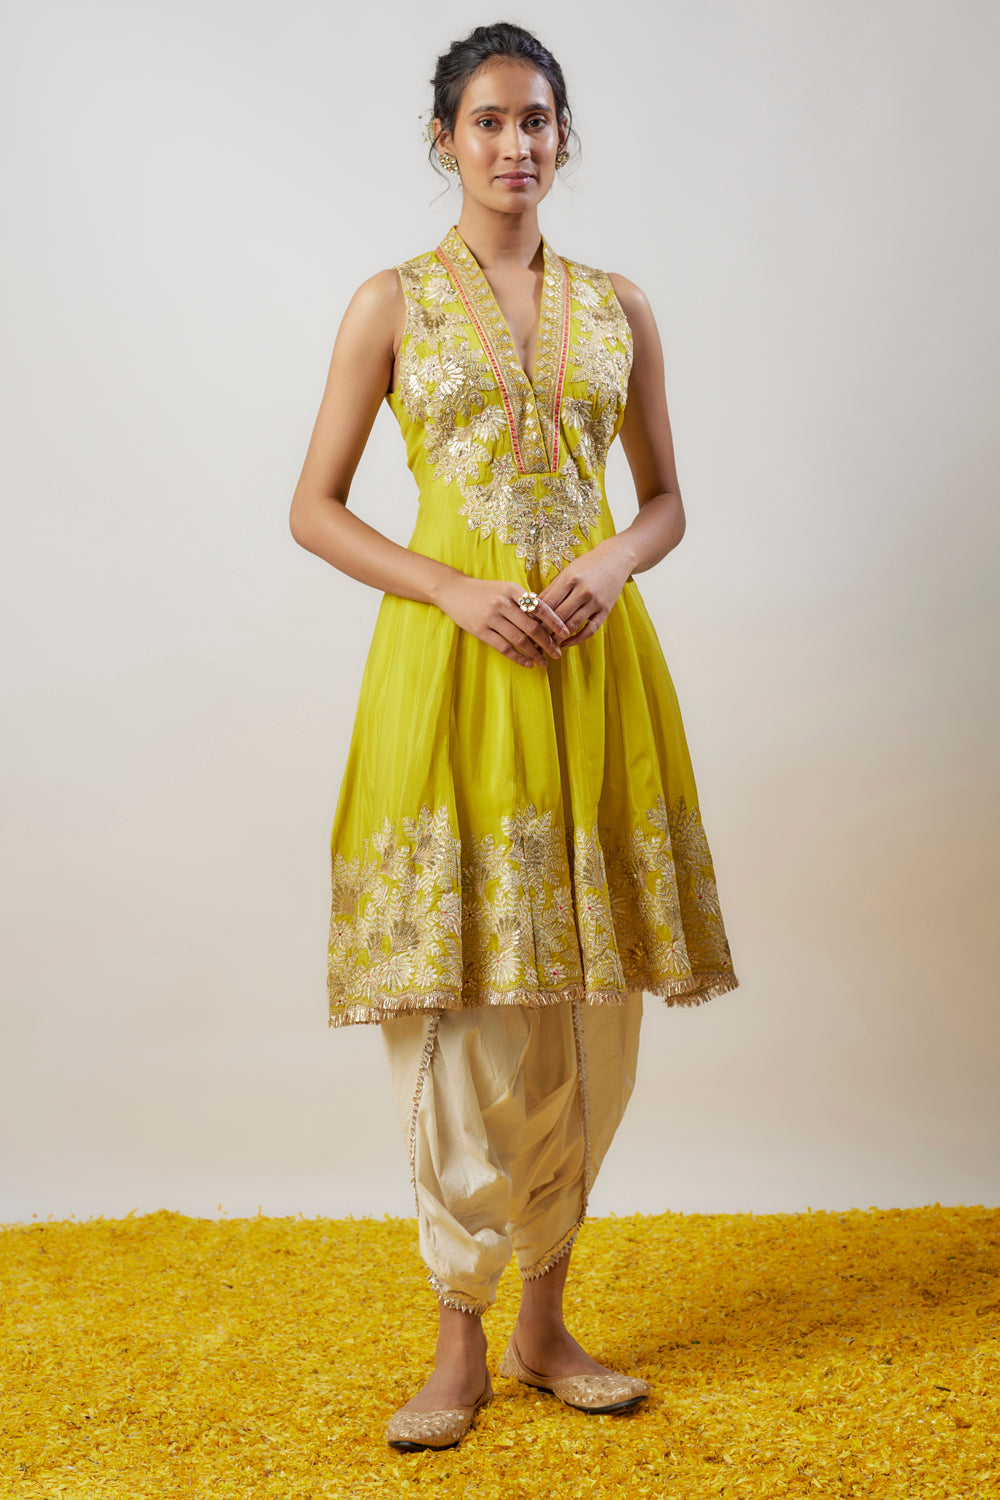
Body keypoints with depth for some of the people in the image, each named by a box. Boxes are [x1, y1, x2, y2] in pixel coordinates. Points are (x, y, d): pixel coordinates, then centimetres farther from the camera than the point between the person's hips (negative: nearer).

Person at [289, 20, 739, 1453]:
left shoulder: (617, 304, 12)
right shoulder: (393, 302, 4)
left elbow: (666, 501, 16)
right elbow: (314, 507, 2)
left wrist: (611, 565, -7)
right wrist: (458, 592, -12)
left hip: (594, 661, 3)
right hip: (451, 654, -3)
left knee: (588, 1012, 5)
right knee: (464, 1016, -4)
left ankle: (547, 1318, 22)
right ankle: (463, 1341, 12)